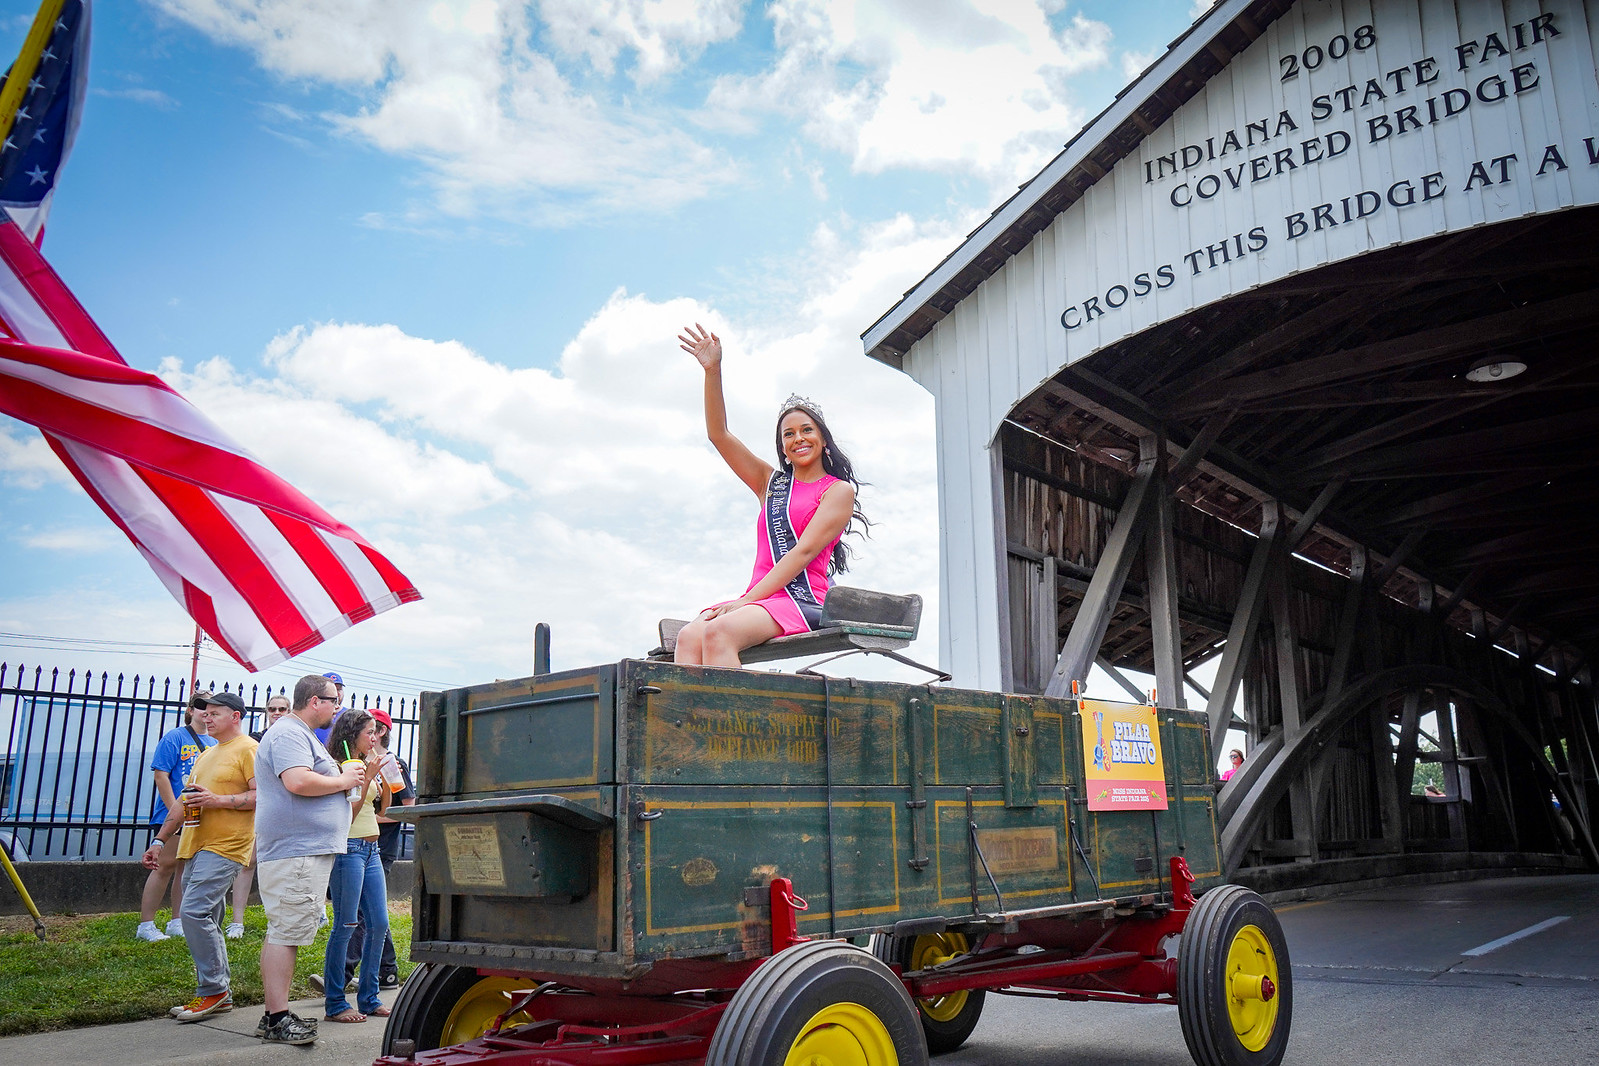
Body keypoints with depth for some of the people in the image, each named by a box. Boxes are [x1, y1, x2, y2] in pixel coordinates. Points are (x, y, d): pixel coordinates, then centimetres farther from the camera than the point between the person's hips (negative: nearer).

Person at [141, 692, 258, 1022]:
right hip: (196, 847, 9)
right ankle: (220, 994, 16)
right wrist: (160, 840, 21)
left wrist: (218, 800, -19)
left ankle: (213, 990, -8)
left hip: (225, 848, -9)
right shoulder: (207, 754, 23)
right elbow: (184, 800, 26)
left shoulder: (248, 749, -6)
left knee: (194, 912, -17)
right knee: (206, 922, 9)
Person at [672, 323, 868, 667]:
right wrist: (713, 371, 9)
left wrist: (746, 600, -14)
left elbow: (804, 550, -5)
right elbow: (718, 435, 20)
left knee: (719, 631, -34)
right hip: (759, 599, 5)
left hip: (803, 601, -5)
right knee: (689, 636, -27)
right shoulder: (772, 483, 25)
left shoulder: (839, 490, 7)